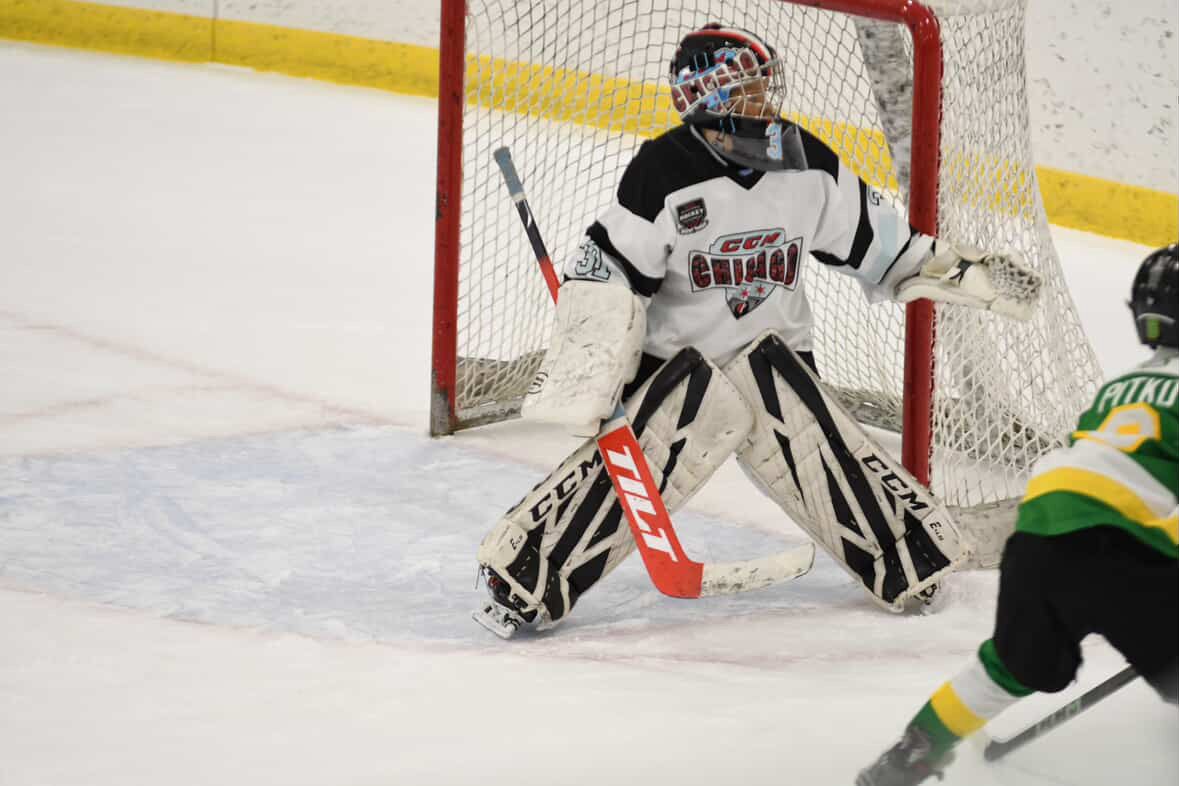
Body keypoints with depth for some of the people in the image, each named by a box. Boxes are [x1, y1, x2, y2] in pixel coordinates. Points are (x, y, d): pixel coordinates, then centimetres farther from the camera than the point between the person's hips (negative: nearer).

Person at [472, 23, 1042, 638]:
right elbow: (605, 277, -17)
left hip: (773, 356, 4)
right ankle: (522, 576, -14)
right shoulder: (663, 175, -19)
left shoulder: (807, 166, -4)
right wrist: (585, 378, -25)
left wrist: (963, 271, 4)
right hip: (675, 358, -4)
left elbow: (875, 242, 9)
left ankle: (913, 569, 10)